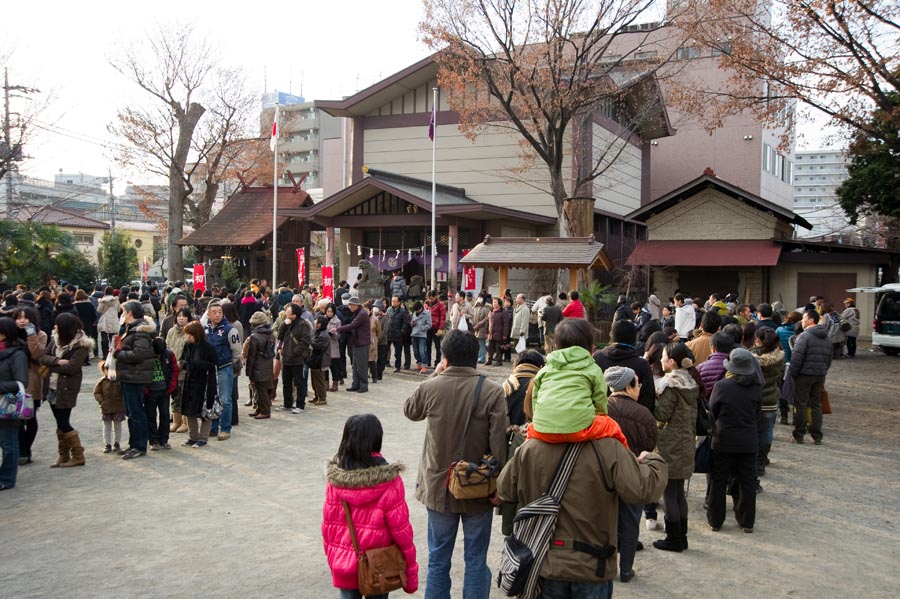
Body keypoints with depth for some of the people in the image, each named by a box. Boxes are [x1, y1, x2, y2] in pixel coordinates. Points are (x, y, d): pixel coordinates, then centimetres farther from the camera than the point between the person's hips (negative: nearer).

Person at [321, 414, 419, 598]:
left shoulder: (335, 478, -8)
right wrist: (410, 571, -4)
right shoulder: (387, 481, -19)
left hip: (344, 564, 3)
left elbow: (328, 524, 0)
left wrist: (332, 558, 14)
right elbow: (400, 529, -15)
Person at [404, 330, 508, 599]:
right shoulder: (492, 391, -15)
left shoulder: (430, 387, -10)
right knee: (476, 560, 11)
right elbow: (499, 443, -15)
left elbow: (410, 410, 12)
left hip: (438, 487, 1)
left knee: (438, 559, 15)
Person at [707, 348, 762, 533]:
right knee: (747, 481, 12)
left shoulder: (721, 386, -14)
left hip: (723, 441, -2)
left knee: (719, 481, 9)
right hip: (748, 442, 2)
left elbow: (712, 412, -3)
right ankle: (747, 521, 20)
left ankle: (715, 520, 17)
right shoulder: (756, 388, -4)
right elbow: (757, 415, 7)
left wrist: (713, 431, 14)